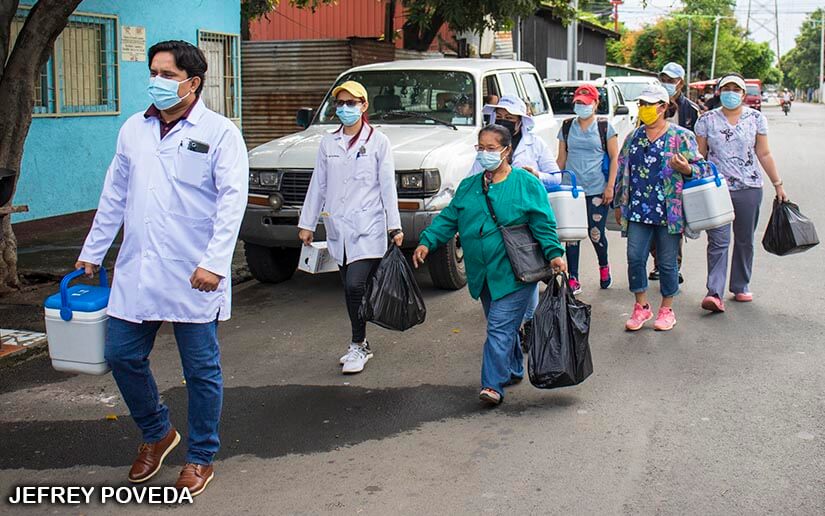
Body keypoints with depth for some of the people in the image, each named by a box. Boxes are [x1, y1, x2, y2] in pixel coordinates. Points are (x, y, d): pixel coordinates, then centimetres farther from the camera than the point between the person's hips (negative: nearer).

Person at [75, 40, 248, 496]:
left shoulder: (219, 132, -5)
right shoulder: (134, 129, 12)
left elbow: (233, 199, -12)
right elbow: (114, 196, 19)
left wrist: (214, 262, -22)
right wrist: (92, 252, 19)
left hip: (193, 276, -5)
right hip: (136, 271, 5)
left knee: (201, 370, 4)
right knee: (122, 357, 8)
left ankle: (201, 458, 22)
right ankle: (156, 434, 33)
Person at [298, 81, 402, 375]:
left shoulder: (378, 142, 1)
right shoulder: (328, 143, 12)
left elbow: (387, 186, -2)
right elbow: (318, 185, 14)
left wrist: (394, 227, -6)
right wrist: (307, 223, 12)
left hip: (367, 228, -4)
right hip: (338, 229, 5)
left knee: (355, 285, -15)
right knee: (350, 289, 9)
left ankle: (358, 346, -1)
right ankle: (360, 346, 20)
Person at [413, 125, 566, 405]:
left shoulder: (527, 184, -2)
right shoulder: (468, 186, 13)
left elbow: (543, 224, -4)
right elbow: (448, 218, 11)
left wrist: (554, 253, -15)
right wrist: (427, 241, -2)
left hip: (513, 274, -6)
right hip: (483, 275, 6)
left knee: (500, 328, -11)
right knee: (503, 326, 16)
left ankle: (493, 384, -10)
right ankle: (514, 370, 32)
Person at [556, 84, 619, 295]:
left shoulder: (605, 127, 2)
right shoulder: (567, 127, 10)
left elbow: (614, 158, 1)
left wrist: (610, 186, -6)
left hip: (597, 190, -2)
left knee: (596, 233, 2)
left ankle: (604, 266, 32)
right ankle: (573, 279, 8)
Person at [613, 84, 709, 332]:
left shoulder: (681, 136, -1)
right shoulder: (633, 138, 12)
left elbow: (700, 167, 1)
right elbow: (622, 171, 19)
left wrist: (685, 168, -22)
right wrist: (619, 204, 18)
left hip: (669, 212, -3)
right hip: (637, 211, 4)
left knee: (667, 262, 5)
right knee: (635, 258, -2)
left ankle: (667, 309, 20)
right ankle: (641, 306, 14)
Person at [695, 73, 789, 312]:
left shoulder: (756, 118, 5)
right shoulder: (707, 121, 2)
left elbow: (764, 154, 8)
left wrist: (778, 184, 7)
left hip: (749, 187, 2)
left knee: (745, 240, 11)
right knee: (718, 241, -9)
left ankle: (740, 287, 25)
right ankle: (714, 293, -15)